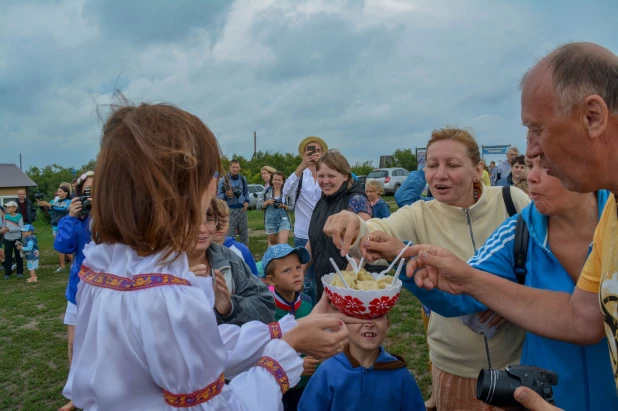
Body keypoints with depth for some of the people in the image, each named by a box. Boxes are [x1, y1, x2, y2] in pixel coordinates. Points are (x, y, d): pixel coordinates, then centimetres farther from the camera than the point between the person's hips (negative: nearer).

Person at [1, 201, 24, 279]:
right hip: (7, 240, 3)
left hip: (17, 239, -3)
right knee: (7, 257, 6)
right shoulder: (6, 216, 2)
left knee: (18, 256, 6)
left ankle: (20, 272, 16)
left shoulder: (19, 216, -10)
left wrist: (9, 229, -21)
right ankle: (7, 273, 14)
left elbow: (21, 228, -16)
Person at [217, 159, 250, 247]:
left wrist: (247, 201, 3)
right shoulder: (223, 180, -4)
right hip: (230, 209, -4)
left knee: (244, 233, 9)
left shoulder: (243, 179, 9)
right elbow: (219, 196, -5)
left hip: (242, 209, 4)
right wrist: (226, 195, -25)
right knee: (230, 235, -5)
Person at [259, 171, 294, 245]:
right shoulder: (267, 191, 3)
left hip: (283, 220, -3)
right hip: (270, 220, 3)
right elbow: (258, 206, 2)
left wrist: (285, 206, -17)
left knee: (283, 244, -18)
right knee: (273, 242, 19)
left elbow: (292, 208, 2)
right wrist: (267, 202, -14)